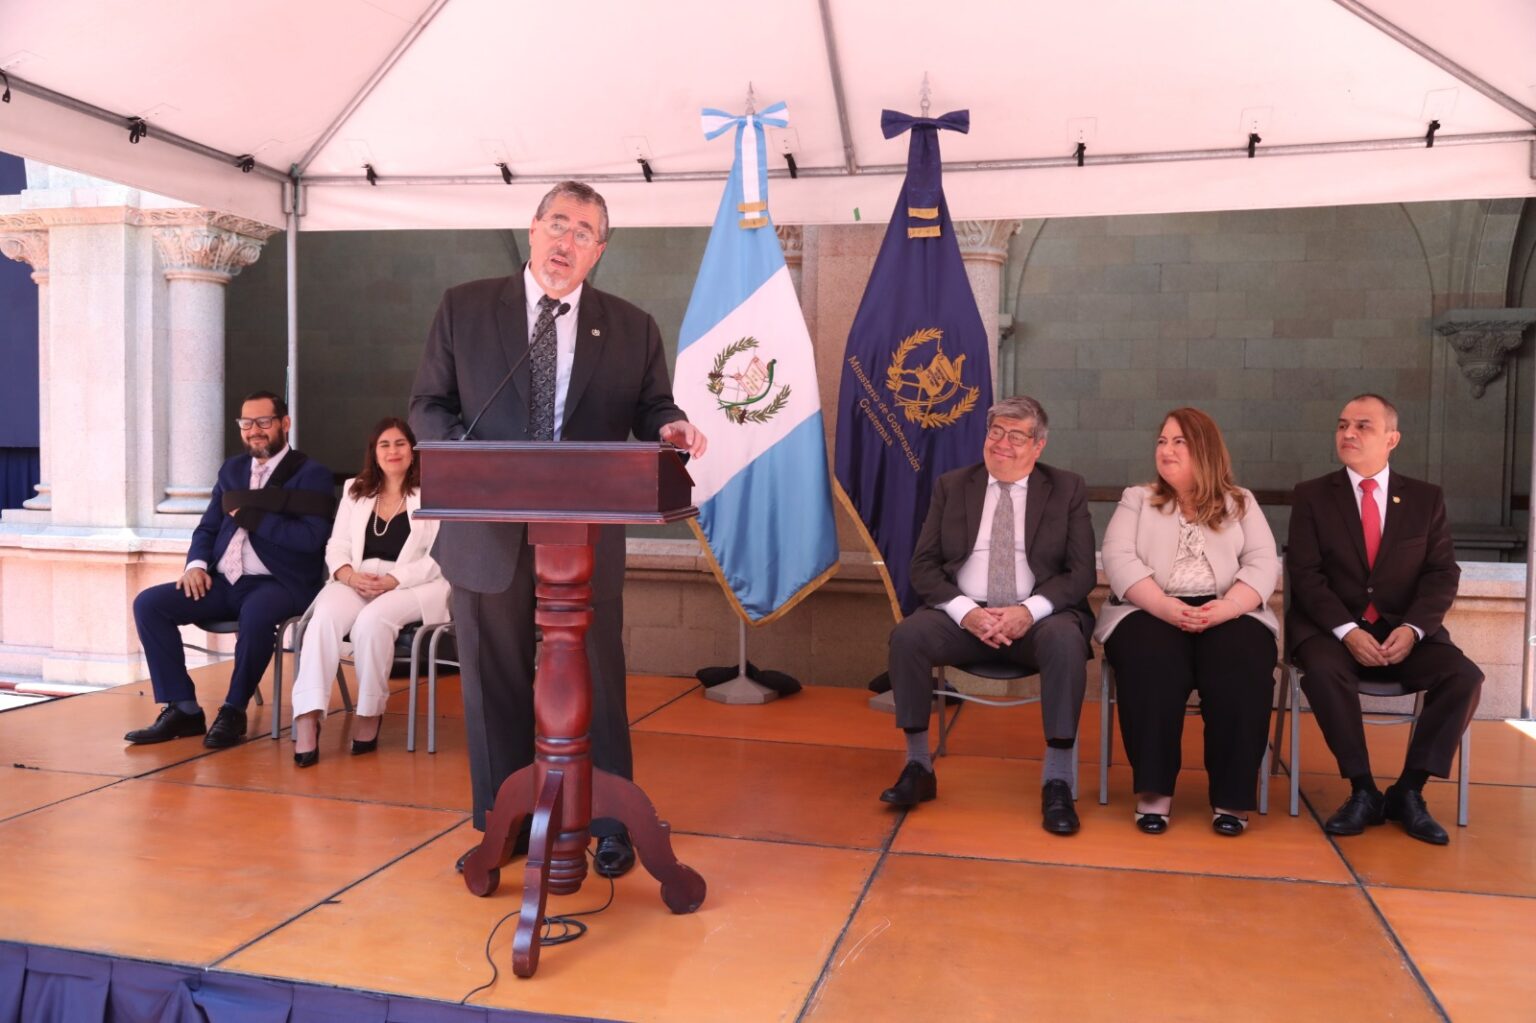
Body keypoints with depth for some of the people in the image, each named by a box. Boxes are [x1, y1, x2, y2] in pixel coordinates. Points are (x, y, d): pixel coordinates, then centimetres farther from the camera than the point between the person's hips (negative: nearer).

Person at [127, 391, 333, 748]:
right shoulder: (231, 470, 19)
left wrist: (249, 515, -12)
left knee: (256, 613, -39)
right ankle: (183, 709, -7)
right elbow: (207, 528, 19)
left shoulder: (311, 474, -2)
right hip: (224, 583, 7)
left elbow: (310, 537, -15)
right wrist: (197, 564, -3)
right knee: (148, 603, -11)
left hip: (279, 583, -7)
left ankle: (233, 711, -19)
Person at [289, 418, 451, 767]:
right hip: (356, 582, 3)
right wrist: (350, 575, -10)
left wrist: (393, 580, -18)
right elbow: (336, 548, 13)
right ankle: (307, 719, -36)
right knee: (325, 617, -30)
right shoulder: (355, 490, 20)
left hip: (415, 585, -3)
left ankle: (370, 713, -18)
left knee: (372, 619, -35)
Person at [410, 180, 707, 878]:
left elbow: (651, 409, 8)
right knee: (494, 681, 10)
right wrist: (457, 450, -13)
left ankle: (608, 824, 20)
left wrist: (671, 428, -16)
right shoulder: (464, 308, 6)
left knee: (595, 679, 6)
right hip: (488, 527, 1)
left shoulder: (631, 328, 7)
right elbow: (428, 403, 7)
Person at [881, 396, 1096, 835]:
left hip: (1038, 617, -1)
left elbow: (1082, 573, -1)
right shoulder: (952, 486, 10)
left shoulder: (1067, 490, 7)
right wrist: (966, 611, -15)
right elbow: (924, 567, 4)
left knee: (1066, 642, -34)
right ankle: (918, 767, -14)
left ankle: (1057, 782, -23)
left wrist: (1029, 611, -18)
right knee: (907, 634, -27)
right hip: (963, 614, 1)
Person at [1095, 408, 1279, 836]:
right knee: (1152, 667, -34)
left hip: (1227, 614, 1)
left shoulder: (1241, 503, 18)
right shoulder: (1136, 499, 16)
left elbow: (1264, 564, 4)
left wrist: (1224, 608, -17)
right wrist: (1166, 606, -18)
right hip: (1151, 611, -1)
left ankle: (1232, 795, -20)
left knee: (1243, 670, -32)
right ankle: (1154, 788, -23)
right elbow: (1119, 560, 0)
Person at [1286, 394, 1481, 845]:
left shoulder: (1427, 498, 9)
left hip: (1404, 630, 2)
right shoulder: (1311, 496, 4)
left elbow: (1443, 575, 2)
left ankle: (1408, 791, -11)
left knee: (1465, 677, -24)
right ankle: (1363, 791, -19)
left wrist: (1412, 629, -17)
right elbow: (1306, 575, -5)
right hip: (1332, 629, -2)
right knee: (1324, 672, -34)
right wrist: (1347, 631, -20)